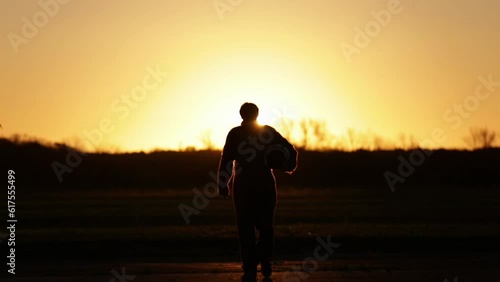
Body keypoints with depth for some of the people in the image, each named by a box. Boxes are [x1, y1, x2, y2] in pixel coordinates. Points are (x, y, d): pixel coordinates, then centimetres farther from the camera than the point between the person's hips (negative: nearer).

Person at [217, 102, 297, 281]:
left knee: (246, 228, 2)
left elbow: (226, 160, -10)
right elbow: (290, 151, 2)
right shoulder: (268, 131, 2)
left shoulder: (235, 133, -3)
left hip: (243, 186, -1)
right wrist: (290, 166, 22)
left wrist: (222, 185, -4)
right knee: (266, 226, 17)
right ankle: (265, 262, 3)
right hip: (266, 185, 1)